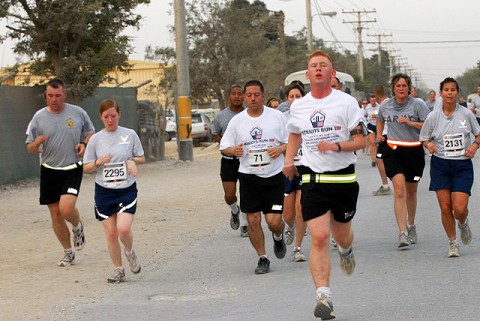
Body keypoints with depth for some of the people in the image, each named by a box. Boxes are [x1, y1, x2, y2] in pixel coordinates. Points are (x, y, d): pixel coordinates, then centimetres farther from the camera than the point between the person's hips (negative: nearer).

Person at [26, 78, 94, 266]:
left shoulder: (78, 113, -2)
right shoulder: (39, 117, 0)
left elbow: (91, 132, 14)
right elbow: (30, 149, 4)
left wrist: (84, 143, -8)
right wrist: (37, 143, -19)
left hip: (73, 170, -2)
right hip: (49, 171, 3)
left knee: (66, 208, -21)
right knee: (55, 214, 5)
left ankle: (78, 227, 15)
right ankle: (68, 253, 22)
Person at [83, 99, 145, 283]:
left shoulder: (130, 135, 1)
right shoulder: (96, 139, 2)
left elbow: (141, 158, 11)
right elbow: (86, 168, 6)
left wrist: (132, 161, -10)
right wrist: (98, 162, -14)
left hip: (127, 190, -1)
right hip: (104, 191, 1)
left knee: (123, 229, -18)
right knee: (110, 233, 0)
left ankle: (129, 252, 15)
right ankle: (118, 270, 14)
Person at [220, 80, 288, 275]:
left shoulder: (277, 116, -1)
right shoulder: (237, 121, 3)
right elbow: (224, 146, 9)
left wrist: (280, 149, -15)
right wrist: (234, 151, -13)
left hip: (274, 176, -2)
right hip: (249, 177, 2)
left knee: (274, 221, -8)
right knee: (253, 220, -1)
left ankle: (278, 237, 28)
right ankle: (262, 258, 16)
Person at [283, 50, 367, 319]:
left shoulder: (346, 102, -5)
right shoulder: (298, 106, 7)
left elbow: (361, 140, -5)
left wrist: (336, 146, -22)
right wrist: (289, 159, 14)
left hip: (344, 178, -1)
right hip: (313, 180, 1)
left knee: (341, 235, 15)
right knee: (320, 238, -13)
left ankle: (346, 250, 54)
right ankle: (324, 296, -17)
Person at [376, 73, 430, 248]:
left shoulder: (417, 104, -6)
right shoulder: (385, 106, 4)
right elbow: (380, 119, 27)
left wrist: (411, 122, -20)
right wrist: (379, 134, 13)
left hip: (414, 150, 0)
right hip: (393, 150, 0)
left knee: (411, 192, 15)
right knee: (399, 191, -16)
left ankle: (411, 226, 39)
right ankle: (402, 233, -21)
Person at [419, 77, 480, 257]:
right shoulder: (433, 117, -1)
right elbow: (424, 138, 9)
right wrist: (429, 145, -13)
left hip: (463, 166, -1)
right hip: (440, 165, 1)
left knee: (460, 209, -11)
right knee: (445, 208, -1)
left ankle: (463, 224, 26)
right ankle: (452, 243, 18)